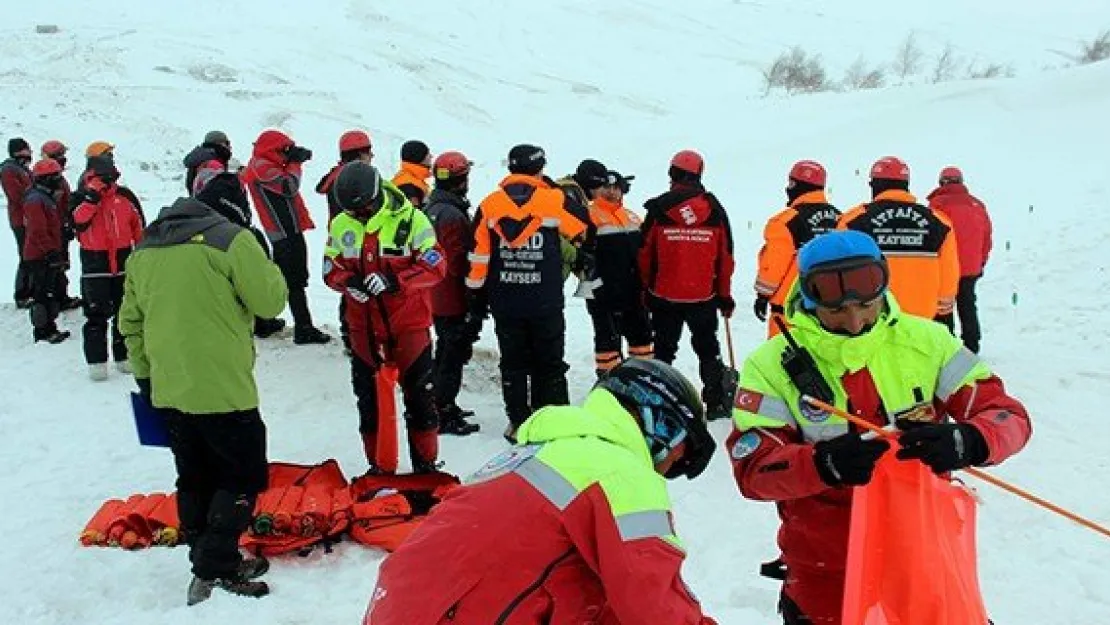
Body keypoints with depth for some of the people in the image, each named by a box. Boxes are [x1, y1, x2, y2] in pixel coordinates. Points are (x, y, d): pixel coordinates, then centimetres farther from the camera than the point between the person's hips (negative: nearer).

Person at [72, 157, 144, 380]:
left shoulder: (123, 199, 5)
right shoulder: (83, 199, -2)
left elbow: (137, 227, 15)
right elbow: (79, 220, -25)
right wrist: (93, 193, -25)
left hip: (123, 266, 3)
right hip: (95, 268, -3)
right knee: (97, 316, 0)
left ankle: (125, 356, 24)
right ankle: (96, 361, 7)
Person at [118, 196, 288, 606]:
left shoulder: (143, 251, 11)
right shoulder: (230, 239, -11)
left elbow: (130, 323, 15)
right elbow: (270, 301, -10)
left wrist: (144, 376, 24)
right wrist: (269, 269, 10)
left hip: (168, 391, 7)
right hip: (223, 389, -7)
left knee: (195, 479, 17)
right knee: (244, 476, 5)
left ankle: (208, 564, 27)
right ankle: (214, 574, 0)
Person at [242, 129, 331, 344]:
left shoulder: (264, 165, 18)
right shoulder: (262, 167, -13)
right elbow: (290, 186, -22)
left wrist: (296, 156, 3)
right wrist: (295, 163, -5)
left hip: (283, 231, 10)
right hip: (287, 232, -10)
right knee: (296, 281, -8)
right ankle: (304, 329, -7)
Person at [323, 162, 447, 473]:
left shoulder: (411, 219, -12)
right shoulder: (341, 225, 0)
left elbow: (435, 267, -14)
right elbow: (331, 269, 5)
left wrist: (395, 280, -26)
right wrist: (349, 282, -17)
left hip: (409, 326, -3)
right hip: (364, 329, 4)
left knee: (419, 396, 6)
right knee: (369, 399, 13)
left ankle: (425, 465, 21)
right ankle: (378, 465, 29)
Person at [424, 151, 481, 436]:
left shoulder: (432, 208, 9)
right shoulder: (453, 215, -22)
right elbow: (459, 262, -23)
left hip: (437, 300, 10)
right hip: (455, 302, -10)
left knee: (445, 353, 20)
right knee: (453, 357, -1)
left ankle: (443, 406, 32)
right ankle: (445, 417, 5)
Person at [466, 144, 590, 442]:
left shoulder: (489, 205, -1)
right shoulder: (556, 201, -8)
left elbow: (479, 256, 1)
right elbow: (585, 233, 6)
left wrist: (477, 295, 10)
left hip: (504, 303, 2)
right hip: (546, 304, -2)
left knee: (513, 364, 13)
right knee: (549, 364, 10)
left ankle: (518, 423, 16)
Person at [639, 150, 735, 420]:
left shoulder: (657, 209, -8)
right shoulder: (715, 209, -3)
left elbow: (645, 254, -3)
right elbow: (725, 256, 2)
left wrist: (647, 287, 12)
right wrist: (724, 294, 12)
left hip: (664, 295, -1)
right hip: (704, 296, 1)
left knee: (664, 350, 11)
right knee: (708, 350, 15)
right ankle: (716, 403, 15)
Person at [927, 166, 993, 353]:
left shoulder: (938, 204, -12)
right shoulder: (978, 206, 6)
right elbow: (986, 239, 12)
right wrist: (980, 263, 22)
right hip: (971, 269, 5)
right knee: (967, 306, 15)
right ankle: (971, 346, 19)